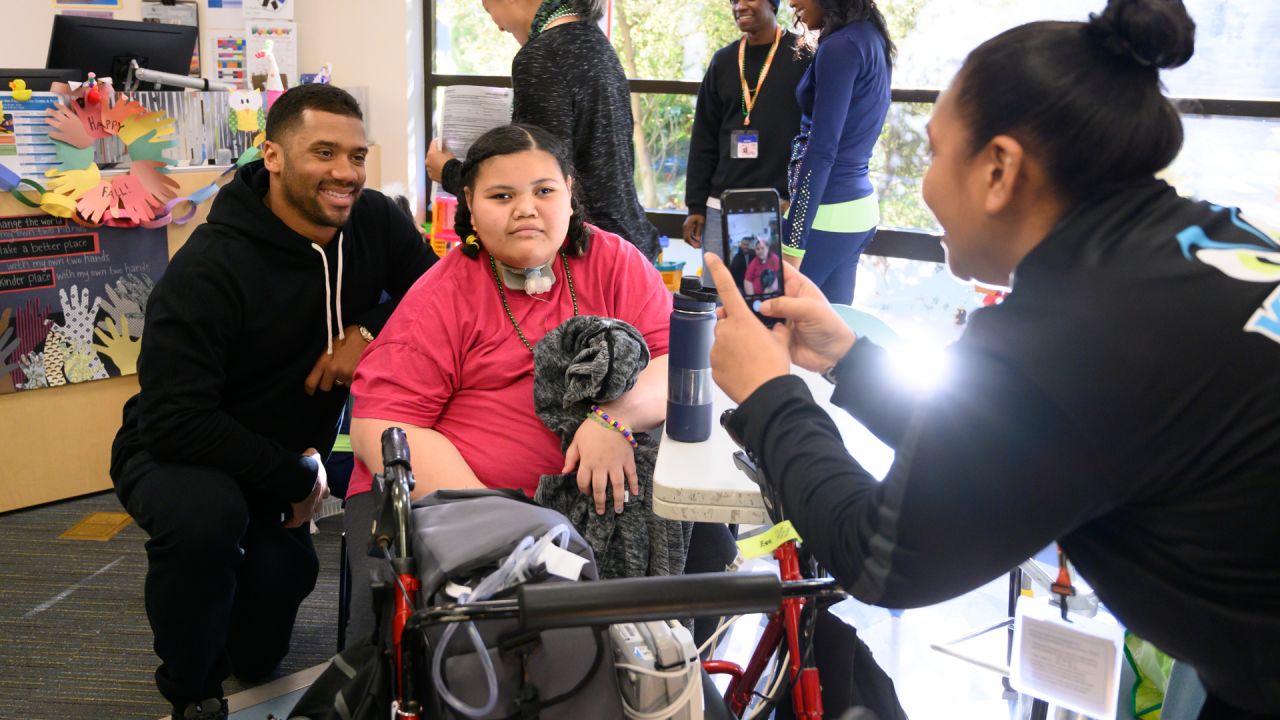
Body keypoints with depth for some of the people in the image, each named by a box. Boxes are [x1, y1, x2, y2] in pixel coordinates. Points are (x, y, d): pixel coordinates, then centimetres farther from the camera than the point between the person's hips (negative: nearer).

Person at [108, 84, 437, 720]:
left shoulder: (374, 223, -12)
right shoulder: (209, 269, -29)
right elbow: (175, 421, -31)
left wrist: (368, 331, -25)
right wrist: (295, 478, -24)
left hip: (287, 461, 5)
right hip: (175, 455, -5)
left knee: (258, 655, 10)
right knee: (204, 517, -40)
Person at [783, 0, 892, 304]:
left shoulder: (840, 46, -14)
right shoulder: (871, 37, 13)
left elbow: (821, 150, -19)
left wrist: (792, 244, -20)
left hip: (825, 213, -9)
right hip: (857, 208, 9)